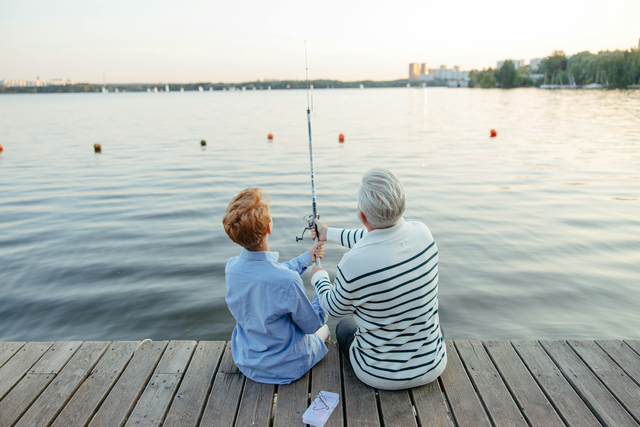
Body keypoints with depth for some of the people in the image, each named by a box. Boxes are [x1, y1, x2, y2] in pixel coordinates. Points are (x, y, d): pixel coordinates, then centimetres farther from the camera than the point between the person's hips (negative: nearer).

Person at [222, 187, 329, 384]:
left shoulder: (231, 267, -16)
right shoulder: (289, 281, -35)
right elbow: (313, 325, -17)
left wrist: (306, 258, 12)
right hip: (287, 369, -4)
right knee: (323, 330, 26)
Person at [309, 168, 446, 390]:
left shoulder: (355, 263, -31)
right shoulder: (422, 232, -15)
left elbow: (334, 309, -9)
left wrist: (318, 278, 12)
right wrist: (330, 234, 20)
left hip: (381, 376, -3)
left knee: (344, 326, 27)